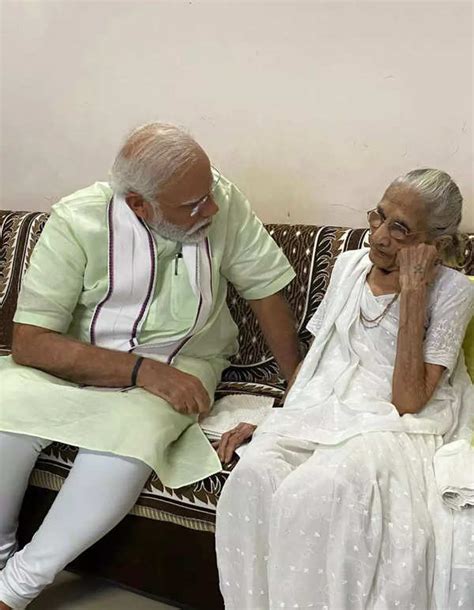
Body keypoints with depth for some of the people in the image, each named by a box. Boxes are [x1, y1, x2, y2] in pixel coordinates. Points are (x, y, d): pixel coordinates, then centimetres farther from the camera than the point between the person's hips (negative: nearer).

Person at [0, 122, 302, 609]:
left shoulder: (222, 201, -14)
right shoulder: (77, 220, -18)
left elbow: (265, 288, -3)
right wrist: (143, 370, -29)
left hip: (182, 364, 0)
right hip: (78, 362, 0)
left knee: (131, 433, -32)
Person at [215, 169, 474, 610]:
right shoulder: (349, 265, 11)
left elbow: (408, 400, -15)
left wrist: (413, 291, -16)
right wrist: (273, 419, 8)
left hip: (391, 425, -4)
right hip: (322, 408, 5)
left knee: (312, 494, -35)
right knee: (254, 474, -28)